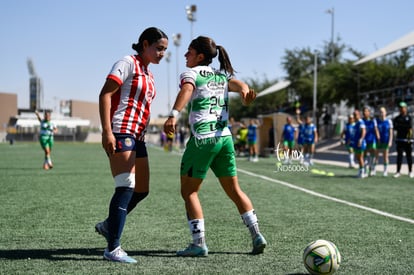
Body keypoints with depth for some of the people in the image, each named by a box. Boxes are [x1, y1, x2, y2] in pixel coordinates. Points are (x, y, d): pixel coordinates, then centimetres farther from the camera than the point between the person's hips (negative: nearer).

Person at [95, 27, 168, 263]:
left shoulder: (149, 74, 20)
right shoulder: (128, 63, -6)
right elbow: (105, 95, -14)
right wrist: (107, 131, -23)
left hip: (137, 137, 9)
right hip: (120, 133, -9)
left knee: (142, 190, 11)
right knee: (126, 188, -15)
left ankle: (108, 225, 29)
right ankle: (113, 248, -11)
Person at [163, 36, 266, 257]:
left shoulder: (191, 73, -1)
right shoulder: (222, 76, 19)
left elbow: (186, 91, -23)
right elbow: (239, 84, -1)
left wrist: (173, 115, -39)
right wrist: (245, 91, -23)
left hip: (202, 139, -6)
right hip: (225, 137, 6)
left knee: (189, 191, 5)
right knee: (234, 191, 15)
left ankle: (199, 243, -1)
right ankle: (257, 235, 12)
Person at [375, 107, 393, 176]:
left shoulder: (389, 121, 0)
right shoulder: (376, 121, 3)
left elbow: (391, 132, 0)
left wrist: (390, 141, -8)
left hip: (386, 141, -1)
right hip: (377, 141, 1)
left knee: (385, 156, 5)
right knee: (376, 156, -2)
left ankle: (385, 171, 12)